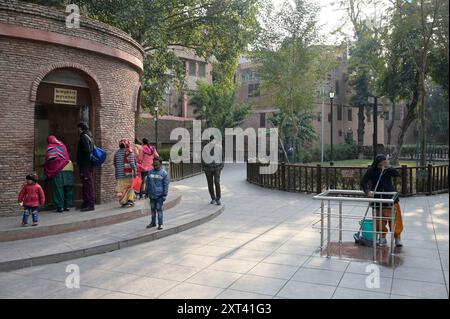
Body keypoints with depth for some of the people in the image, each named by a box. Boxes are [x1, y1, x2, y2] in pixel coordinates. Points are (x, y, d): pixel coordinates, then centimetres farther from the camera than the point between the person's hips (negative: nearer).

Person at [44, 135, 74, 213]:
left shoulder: (51, 147, -1)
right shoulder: (62, 145, 15)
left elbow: (50, 157, -14)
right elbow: (67, 156, 14)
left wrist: (47, 168, -1)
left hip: (58, 169, -4)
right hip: (68, 168, 4)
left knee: (58, 188, 2)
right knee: (68, 188, 10)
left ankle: (60, 206, 1)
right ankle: (68, 205, 13)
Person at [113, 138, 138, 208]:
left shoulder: (117, 153, 9)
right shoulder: (129, 152, -7)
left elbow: (115, 164, 15)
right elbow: (132, 163, -14)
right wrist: (135, 171, -8)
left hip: (119, 174, 4)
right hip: (128, 174, -4)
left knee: (121, 188, 8)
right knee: (130, 187, 8)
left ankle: (124, 202, 10)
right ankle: (130, 200, -2)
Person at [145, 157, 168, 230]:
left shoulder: (164, 173, -5)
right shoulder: (150, 172, 7)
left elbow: (166, 185, -4)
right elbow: (148, 183, 14)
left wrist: (164, 195, -7)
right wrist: (147, 192, 13)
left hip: (159, 195, -4)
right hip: (152, 194, 4)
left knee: (159, 209, -1)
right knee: (153, 209, 14)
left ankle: (160, 224, 7)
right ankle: (153, 222, 26)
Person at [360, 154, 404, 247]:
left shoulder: (389, 170, -4)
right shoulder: (371, 170, -9)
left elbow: (397, 174, -20)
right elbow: (363, 182, -13)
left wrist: (388, 168, -33)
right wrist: (368, 191, -29)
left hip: (391, 197, 1)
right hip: (378, 198, 0)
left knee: (395, 218, 3)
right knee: (380, 219, 5)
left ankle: (397, 237, 19)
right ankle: (382, 238, 21)